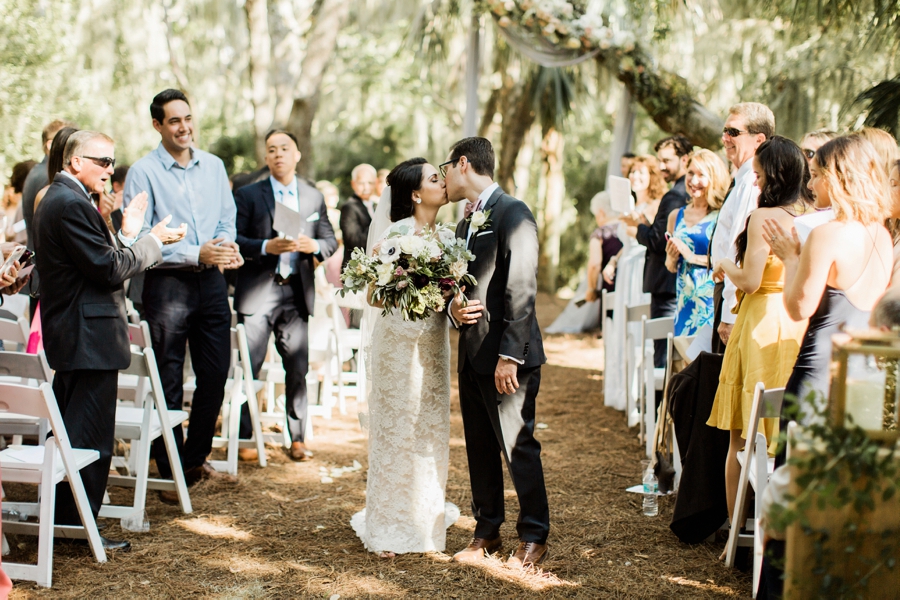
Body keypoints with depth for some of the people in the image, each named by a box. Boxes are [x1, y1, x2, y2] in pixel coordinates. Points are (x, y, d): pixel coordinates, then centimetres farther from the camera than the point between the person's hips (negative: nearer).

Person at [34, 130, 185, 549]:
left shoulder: (56, 199, 16)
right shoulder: (72, 204, -18)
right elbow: (110, 269, -20)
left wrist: (126, 235, 10)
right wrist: (154, 241, -10)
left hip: (68, 336, 11)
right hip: (90, 338, -11)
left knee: (69, 432, 17)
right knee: (91, 437, -5)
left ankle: (63, 519, 27)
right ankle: (79, 526, 1)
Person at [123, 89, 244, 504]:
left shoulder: (213, 166, 10)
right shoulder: (143, 173, -7)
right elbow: (138, 238, -11)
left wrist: (227, 244, -6)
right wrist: (195, 254, -18)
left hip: (211, 280, 5)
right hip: (166, 283, -5)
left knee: (215, 374, 10)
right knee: (169, 383, 2)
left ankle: (196, 459, 28)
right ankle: (171, 473, 12)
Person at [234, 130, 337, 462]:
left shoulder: (314, 197, 13)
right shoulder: (247, 195, 4)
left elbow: (331, 241, 12)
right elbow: (234, 240, -4)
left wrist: (314, 246, -9)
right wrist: (266, 247, -19)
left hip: (297, 292, 3)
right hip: (257, 292, -2)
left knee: (298, 369, 3)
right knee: (248, 368, -1)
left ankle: (297, 438, 13)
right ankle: (244, 438, 8)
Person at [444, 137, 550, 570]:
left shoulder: (512, 213, -10)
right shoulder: (465, 224, 18)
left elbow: (521, 288, -16)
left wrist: (510, 354, -20)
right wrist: (454, 308, 0)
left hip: (507, 355, -8)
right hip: (472, 354, 9)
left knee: (518, 446, -2)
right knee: (480, 448, 12)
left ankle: (533, 537, 9)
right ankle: (487, 531, 22)